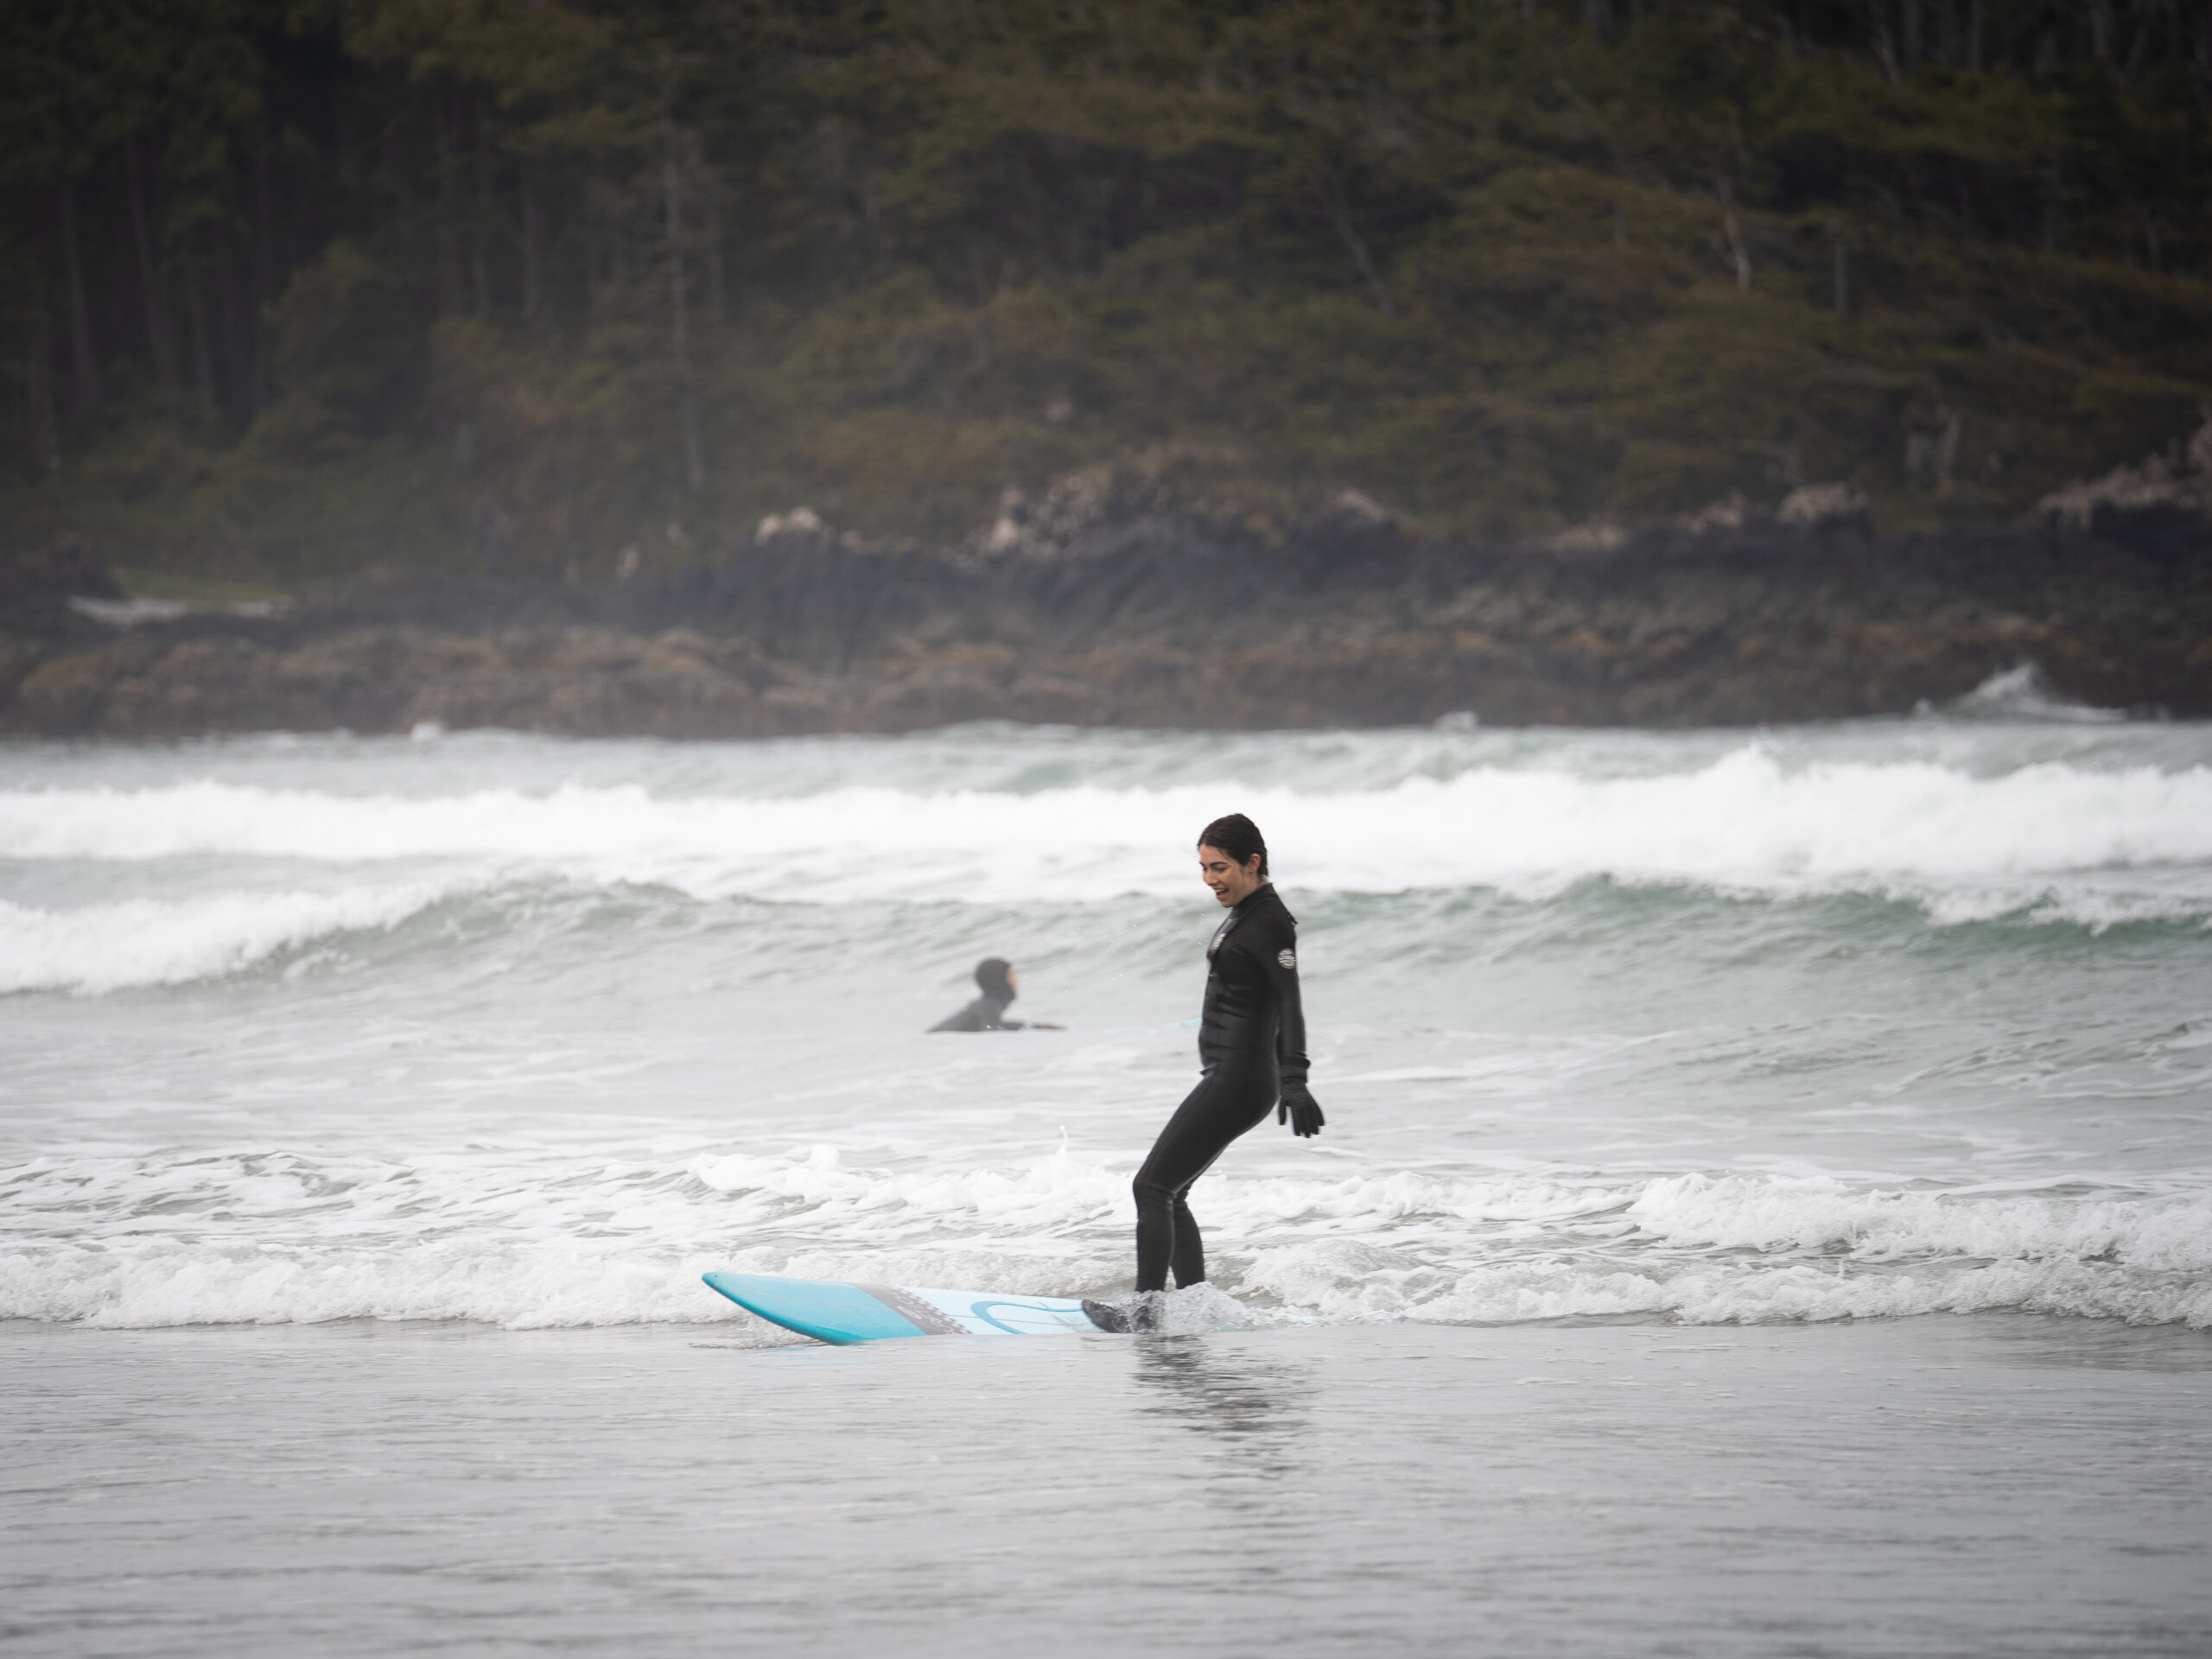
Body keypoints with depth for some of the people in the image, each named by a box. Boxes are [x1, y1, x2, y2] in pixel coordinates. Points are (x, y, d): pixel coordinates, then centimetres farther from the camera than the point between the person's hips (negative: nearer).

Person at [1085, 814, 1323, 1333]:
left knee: (1153, 1187, -12)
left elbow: (1290, 1003, -25)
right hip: (1225, 1077, 10)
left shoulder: (1269, 922, -15)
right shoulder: (1245, 913, 15)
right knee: (1169, 1194, 12)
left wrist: (1293, 1080, -36)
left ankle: (1145, 1309, -15)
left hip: (1237, 1081, -10)